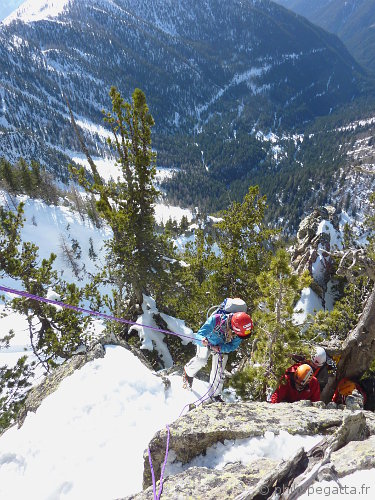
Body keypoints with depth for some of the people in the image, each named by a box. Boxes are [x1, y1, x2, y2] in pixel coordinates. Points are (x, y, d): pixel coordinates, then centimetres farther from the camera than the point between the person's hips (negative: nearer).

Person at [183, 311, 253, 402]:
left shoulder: (239, 329, -34)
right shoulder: (215, 320, -45)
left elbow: (233, 346, -18)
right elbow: (198, 336, -42)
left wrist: (220, 348, -34)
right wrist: (202, 340, -65)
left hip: (222, 347, 3)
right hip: (206, 342, -3)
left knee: (219, 372, 3)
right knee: (201, 360, -24)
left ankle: (214, 394, 30)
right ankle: (188, 372, 10)